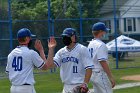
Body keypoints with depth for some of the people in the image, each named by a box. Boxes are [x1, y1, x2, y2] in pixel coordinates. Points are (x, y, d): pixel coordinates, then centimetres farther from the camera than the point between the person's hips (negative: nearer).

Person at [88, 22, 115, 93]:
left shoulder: (90, 44, 12)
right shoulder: (101, 45, -16)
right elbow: (103, 62, -22)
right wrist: (111, 77, -21)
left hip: (93, 74, 10)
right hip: (101, 74, -10)